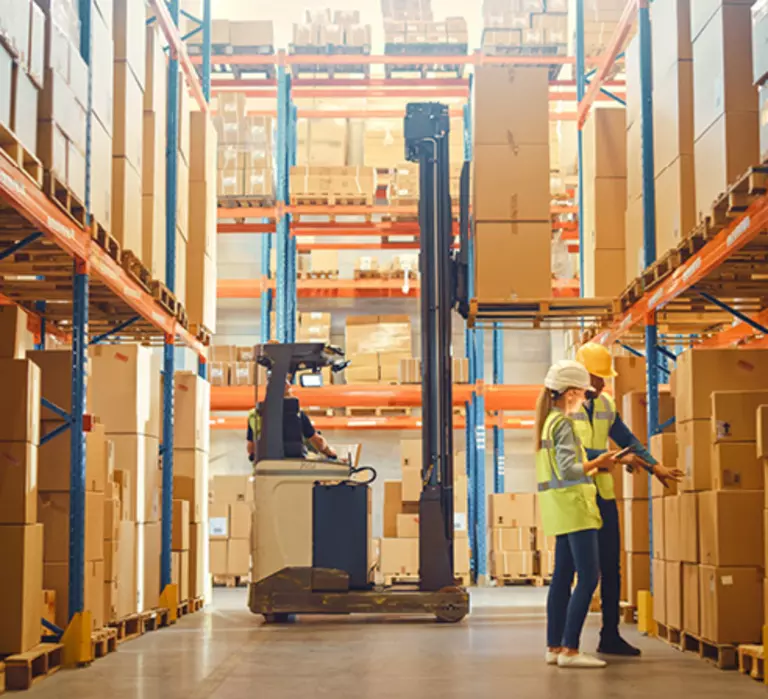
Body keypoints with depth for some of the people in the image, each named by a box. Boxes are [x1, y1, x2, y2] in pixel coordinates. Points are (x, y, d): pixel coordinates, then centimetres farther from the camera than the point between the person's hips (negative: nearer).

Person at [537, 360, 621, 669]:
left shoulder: (548, 421, 15)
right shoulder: (563, 423, -14)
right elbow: (569, 471, -21)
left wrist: (594, 467, 18)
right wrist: (597, 463, -7)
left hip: (561, 508, 10)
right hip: (573, 504, -10)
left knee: (563, 576, 11)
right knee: (588, 577, -9)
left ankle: (555, 647, 14)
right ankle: (570, 650, -10)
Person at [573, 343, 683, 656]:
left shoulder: (605, 404, 11)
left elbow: (626, 438, 18)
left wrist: (654, 466, 10)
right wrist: (618, 458, -23)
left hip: (603, 495, 7)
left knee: (610, 567, 8)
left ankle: (610, 637, 17)